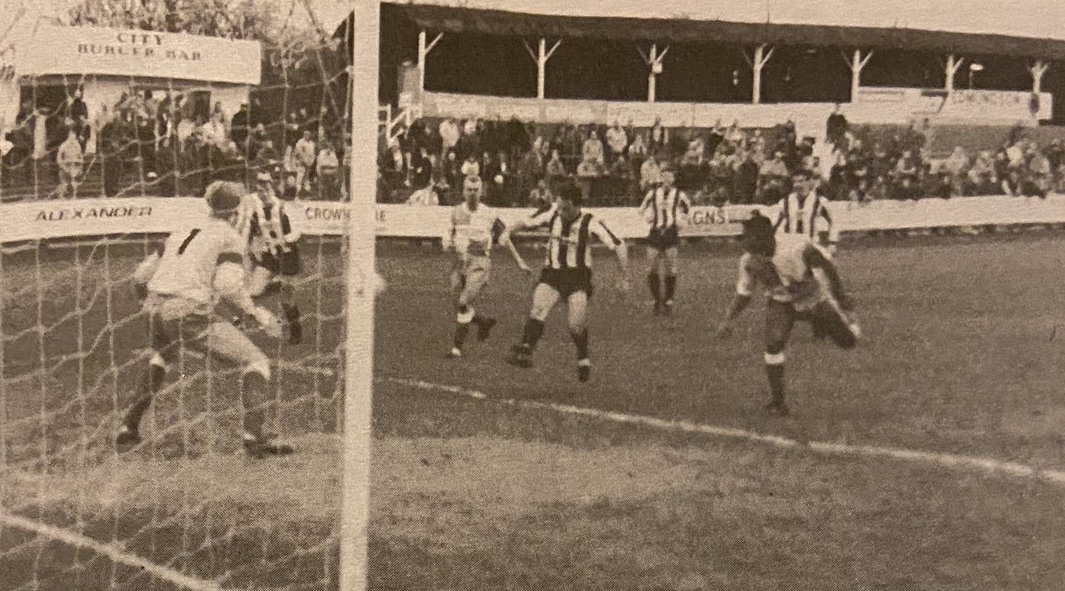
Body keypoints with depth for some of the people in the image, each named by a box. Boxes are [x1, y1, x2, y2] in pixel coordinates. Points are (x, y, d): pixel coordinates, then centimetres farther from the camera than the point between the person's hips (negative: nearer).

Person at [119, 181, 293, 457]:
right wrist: (257, 312, -4)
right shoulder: (230, 237, 4)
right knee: (255, 360, 2)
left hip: (156, 313, 7)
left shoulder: (181, 234, 22)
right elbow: (227, 284, -14)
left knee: (163, 357, 38)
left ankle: (128, 429, 34)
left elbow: (140, 275, 22)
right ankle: (254, 436, -14)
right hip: (190, 315, -7)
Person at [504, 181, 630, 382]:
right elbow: (527, 223, 9)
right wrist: (509, 231, -9)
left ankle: (583, 360, 15)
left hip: (578, 276, -2)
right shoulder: (551, 213, -6)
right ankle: (525, 352, -36)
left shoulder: (590, 223, -15)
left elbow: (619, 246, -10)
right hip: (552, 274, 3)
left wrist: (625, 278, -9)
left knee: (577, 325, -12)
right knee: (539, 309, -23)